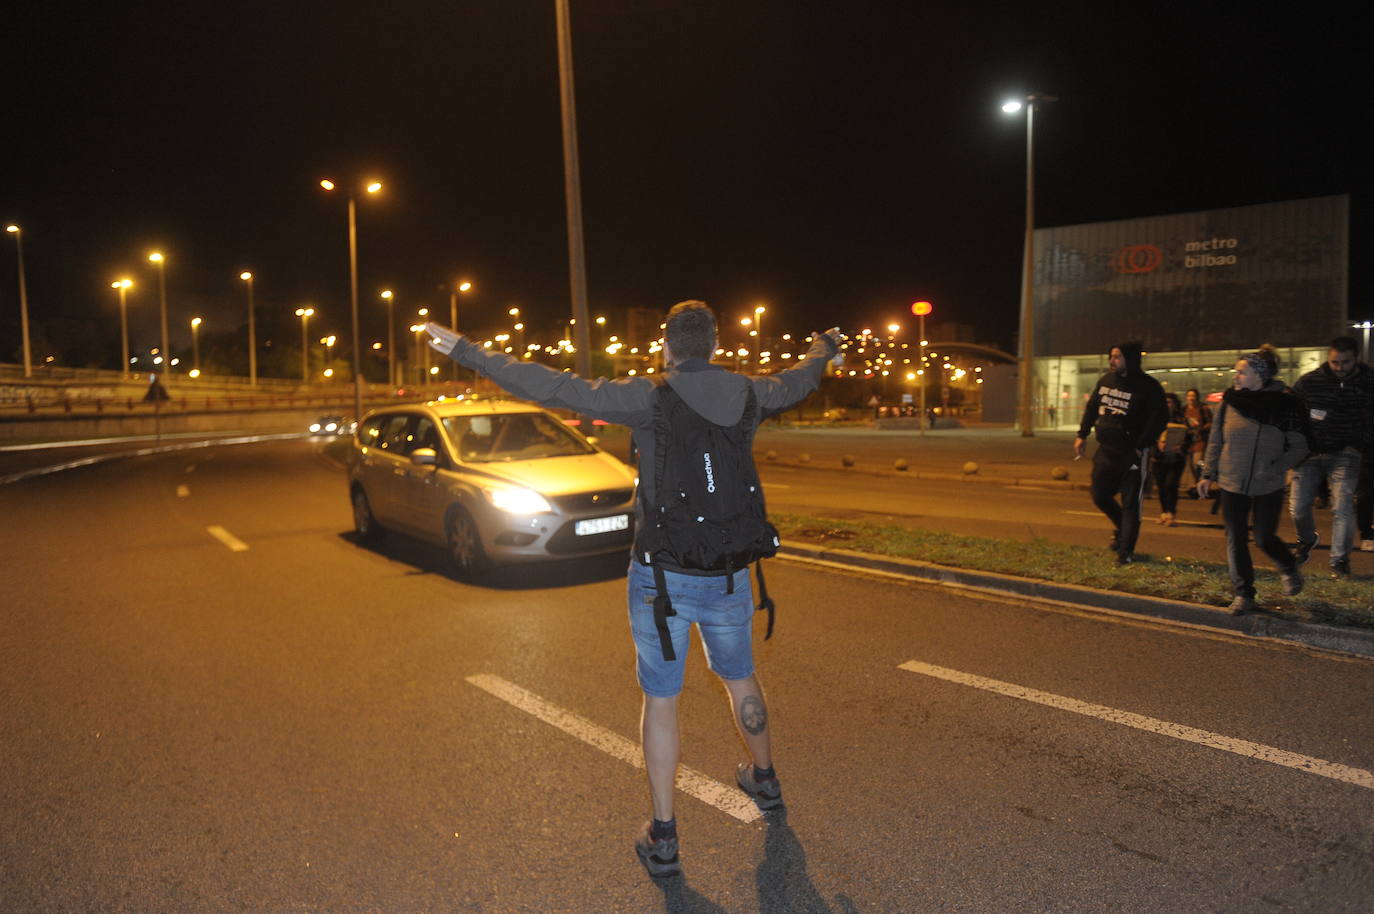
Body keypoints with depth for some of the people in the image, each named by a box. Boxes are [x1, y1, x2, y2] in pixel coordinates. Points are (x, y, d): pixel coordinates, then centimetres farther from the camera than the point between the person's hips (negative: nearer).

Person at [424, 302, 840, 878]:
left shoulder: (649, 398, -16)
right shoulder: (749, 395, -1)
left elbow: (557, 388, -19)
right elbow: (800, 381, 20)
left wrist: (468, 353, -12)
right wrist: (823, 350, 44)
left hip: (662, 576, -4)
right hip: (729, 574, 4)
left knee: (660, 700, 8)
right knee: (740, 679, 25)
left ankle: (663, 838, 14)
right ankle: (764, 778, 46)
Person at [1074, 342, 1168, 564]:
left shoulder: (1148, 387, -11)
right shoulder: (1106, 380, 8)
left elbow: (1157, 420, -14)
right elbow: (1091, 408, 18)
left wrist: (1140, 448, -19)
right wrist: (1082, 435, 13)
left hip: (1131, 454, -6)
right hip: (1106, 451, 6)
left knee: (1130, 503, 0)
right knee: (1100, 496, 13)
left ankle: (1126, 551, 8)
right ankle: (1121, 528, 40)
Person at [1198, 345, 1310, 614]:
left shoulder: (1285, 403, -8)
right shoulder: (1230, 400, 0)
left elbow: (1299, 447, -3)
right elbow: (1216, 440, 8)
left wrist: (1276, 469, -17)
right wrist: (1208, 474, 7)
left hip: (1268, 487, -2)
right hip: (1232, 483, 2)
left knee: (1264, 539, 4)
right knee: (1235, 540, 3)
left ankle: (1289, 569, 37)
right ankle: (1243, 596, 13)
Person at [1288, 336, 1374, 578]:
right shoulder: (1309, 381, -3)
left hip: (1344, 455, -1)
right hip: (1310, 454, 1)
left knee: (1342, 508, -9)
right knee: (1298, 507, 0)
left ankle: (1340, 560, 5)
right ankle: (1307, 540, 32)